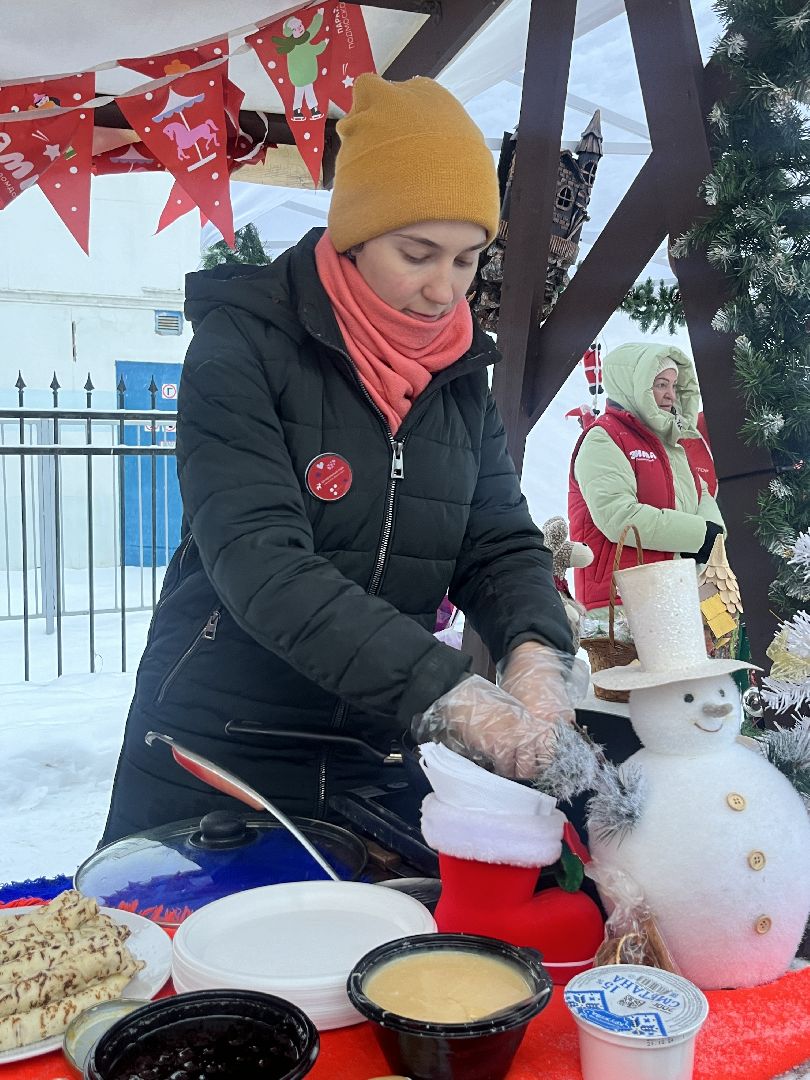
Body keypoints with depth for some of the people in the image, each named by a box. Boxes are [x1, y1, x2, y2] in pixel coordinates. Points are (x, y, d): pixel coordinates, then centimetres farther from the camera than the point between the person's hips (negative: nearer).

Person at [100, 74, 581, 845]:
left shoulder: (460, 373, 3)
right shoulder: (243, 343, -15)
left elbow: (502, 543, -1)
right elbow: (258, 559, -26)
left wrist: (535, 653, -22)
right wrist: (443, 692, -34)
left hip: (374, 765, 5)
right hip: (212, 762, -4)